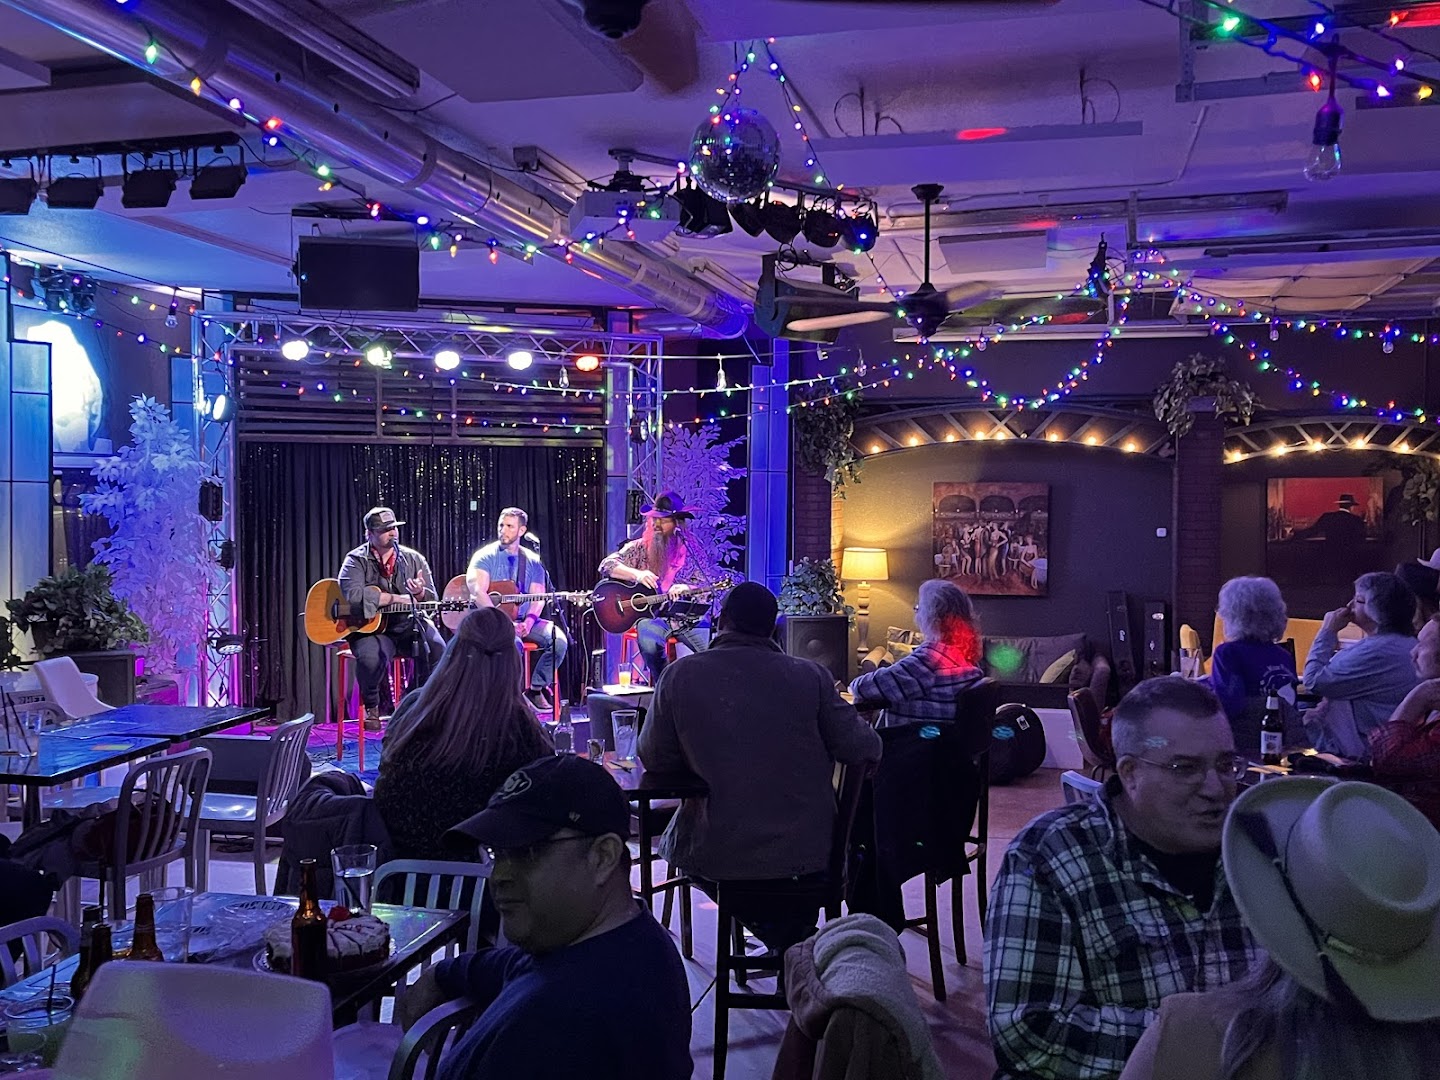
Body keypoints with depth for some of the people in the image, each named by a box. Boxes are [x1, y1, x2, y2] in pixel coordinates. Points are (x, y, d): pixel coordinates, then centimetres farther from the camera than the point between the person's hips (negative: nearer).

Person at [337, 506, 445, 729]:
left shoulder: (414, 559, 10)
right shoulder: (356, 560, 0)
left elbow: (433, 601, 10)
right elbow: (353, 594, -21)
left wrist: (420, 593, -16)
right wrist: (396, 598, -17)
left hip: (410, 625, 3)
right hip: (371, 628, -3)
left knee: (438, 651, -27)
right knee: (371, 656, -36)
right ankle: (371, 708, -4)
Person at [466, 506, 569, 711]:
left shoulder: (533, 561, 13)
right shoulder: (485, 556, 1)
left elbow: (538, 597, 6)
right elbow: (478, 593, -13)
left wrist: (529, 621, -15)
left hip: (524, 620, 4)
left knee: (559, 640, -21)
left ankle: (536, 689, -5)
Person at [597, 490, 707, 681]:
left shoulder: (690, 550, 7)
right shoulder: (640, 548, 6)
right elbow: (606, 565, -3)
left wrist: (686, 588, -17)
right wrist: (636, 574, -19)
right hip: (650, 616, -1)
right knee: (650, 645, -35)